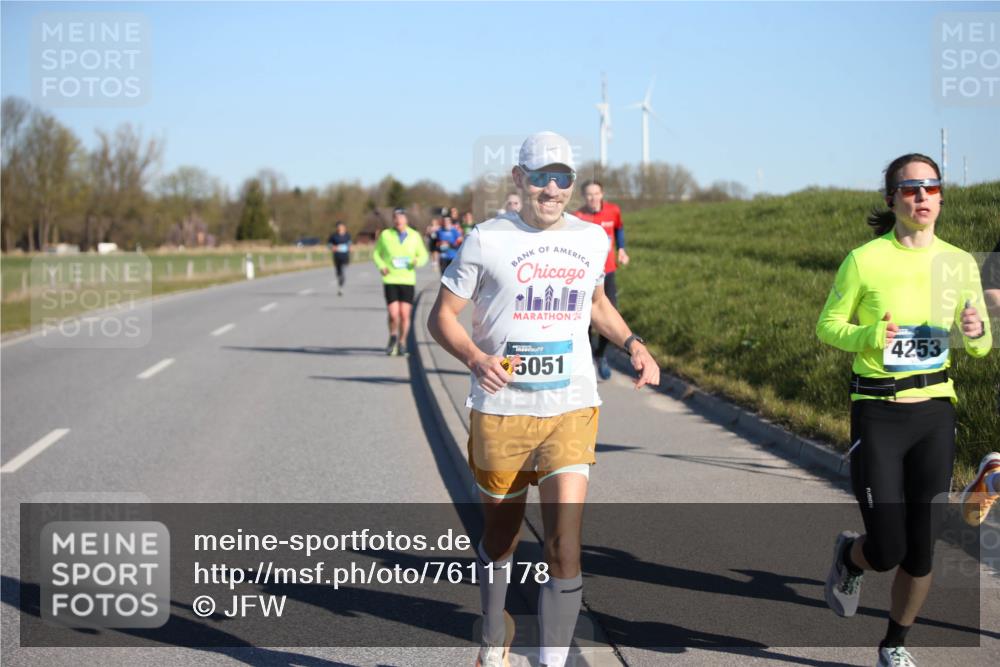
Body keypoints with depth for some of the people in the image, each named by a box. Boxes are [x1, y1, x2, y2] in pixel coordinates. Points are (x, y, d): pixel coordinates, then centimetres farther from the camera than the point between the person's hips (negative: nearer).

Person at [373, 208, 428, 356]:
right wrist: (381, 266, -5)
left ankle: (402, 343, 18)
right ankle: (393, 337, 21)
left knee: (404, 315, -2)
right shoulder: (385, 235, 3)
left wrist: (417, 261, -10)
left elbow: (423, 255, 13)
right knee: (393, 314, -9)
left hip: (408, 281, 1)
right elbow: (376, 253, 14)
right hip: (390, 280, -1)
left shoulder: (414, 236, 5)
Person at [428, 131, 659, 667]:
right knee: (500, 537, 14)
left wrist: (633, 344, 10)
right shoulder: (487, 240, -4)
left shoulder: (591, 240, 7)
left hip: (571, 409, 1)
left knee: (564, 542, -12)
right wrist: (476, 358, -20)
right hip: (501, 409, -1)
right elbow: (441, 316, -1)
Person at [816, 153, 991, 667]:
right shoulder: (864, 260, -7)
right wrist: (870, 337, -19)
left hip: (935, 413, 3)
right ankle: (849, 557, 32)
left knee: (922, 550, 4)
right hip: (877, 413, -3)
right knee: (887, 550, -6)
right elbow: (827, 326, 0)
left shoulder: (959, 263, 3)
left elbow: (980, 347, 11)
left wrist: (975, 333, -12)